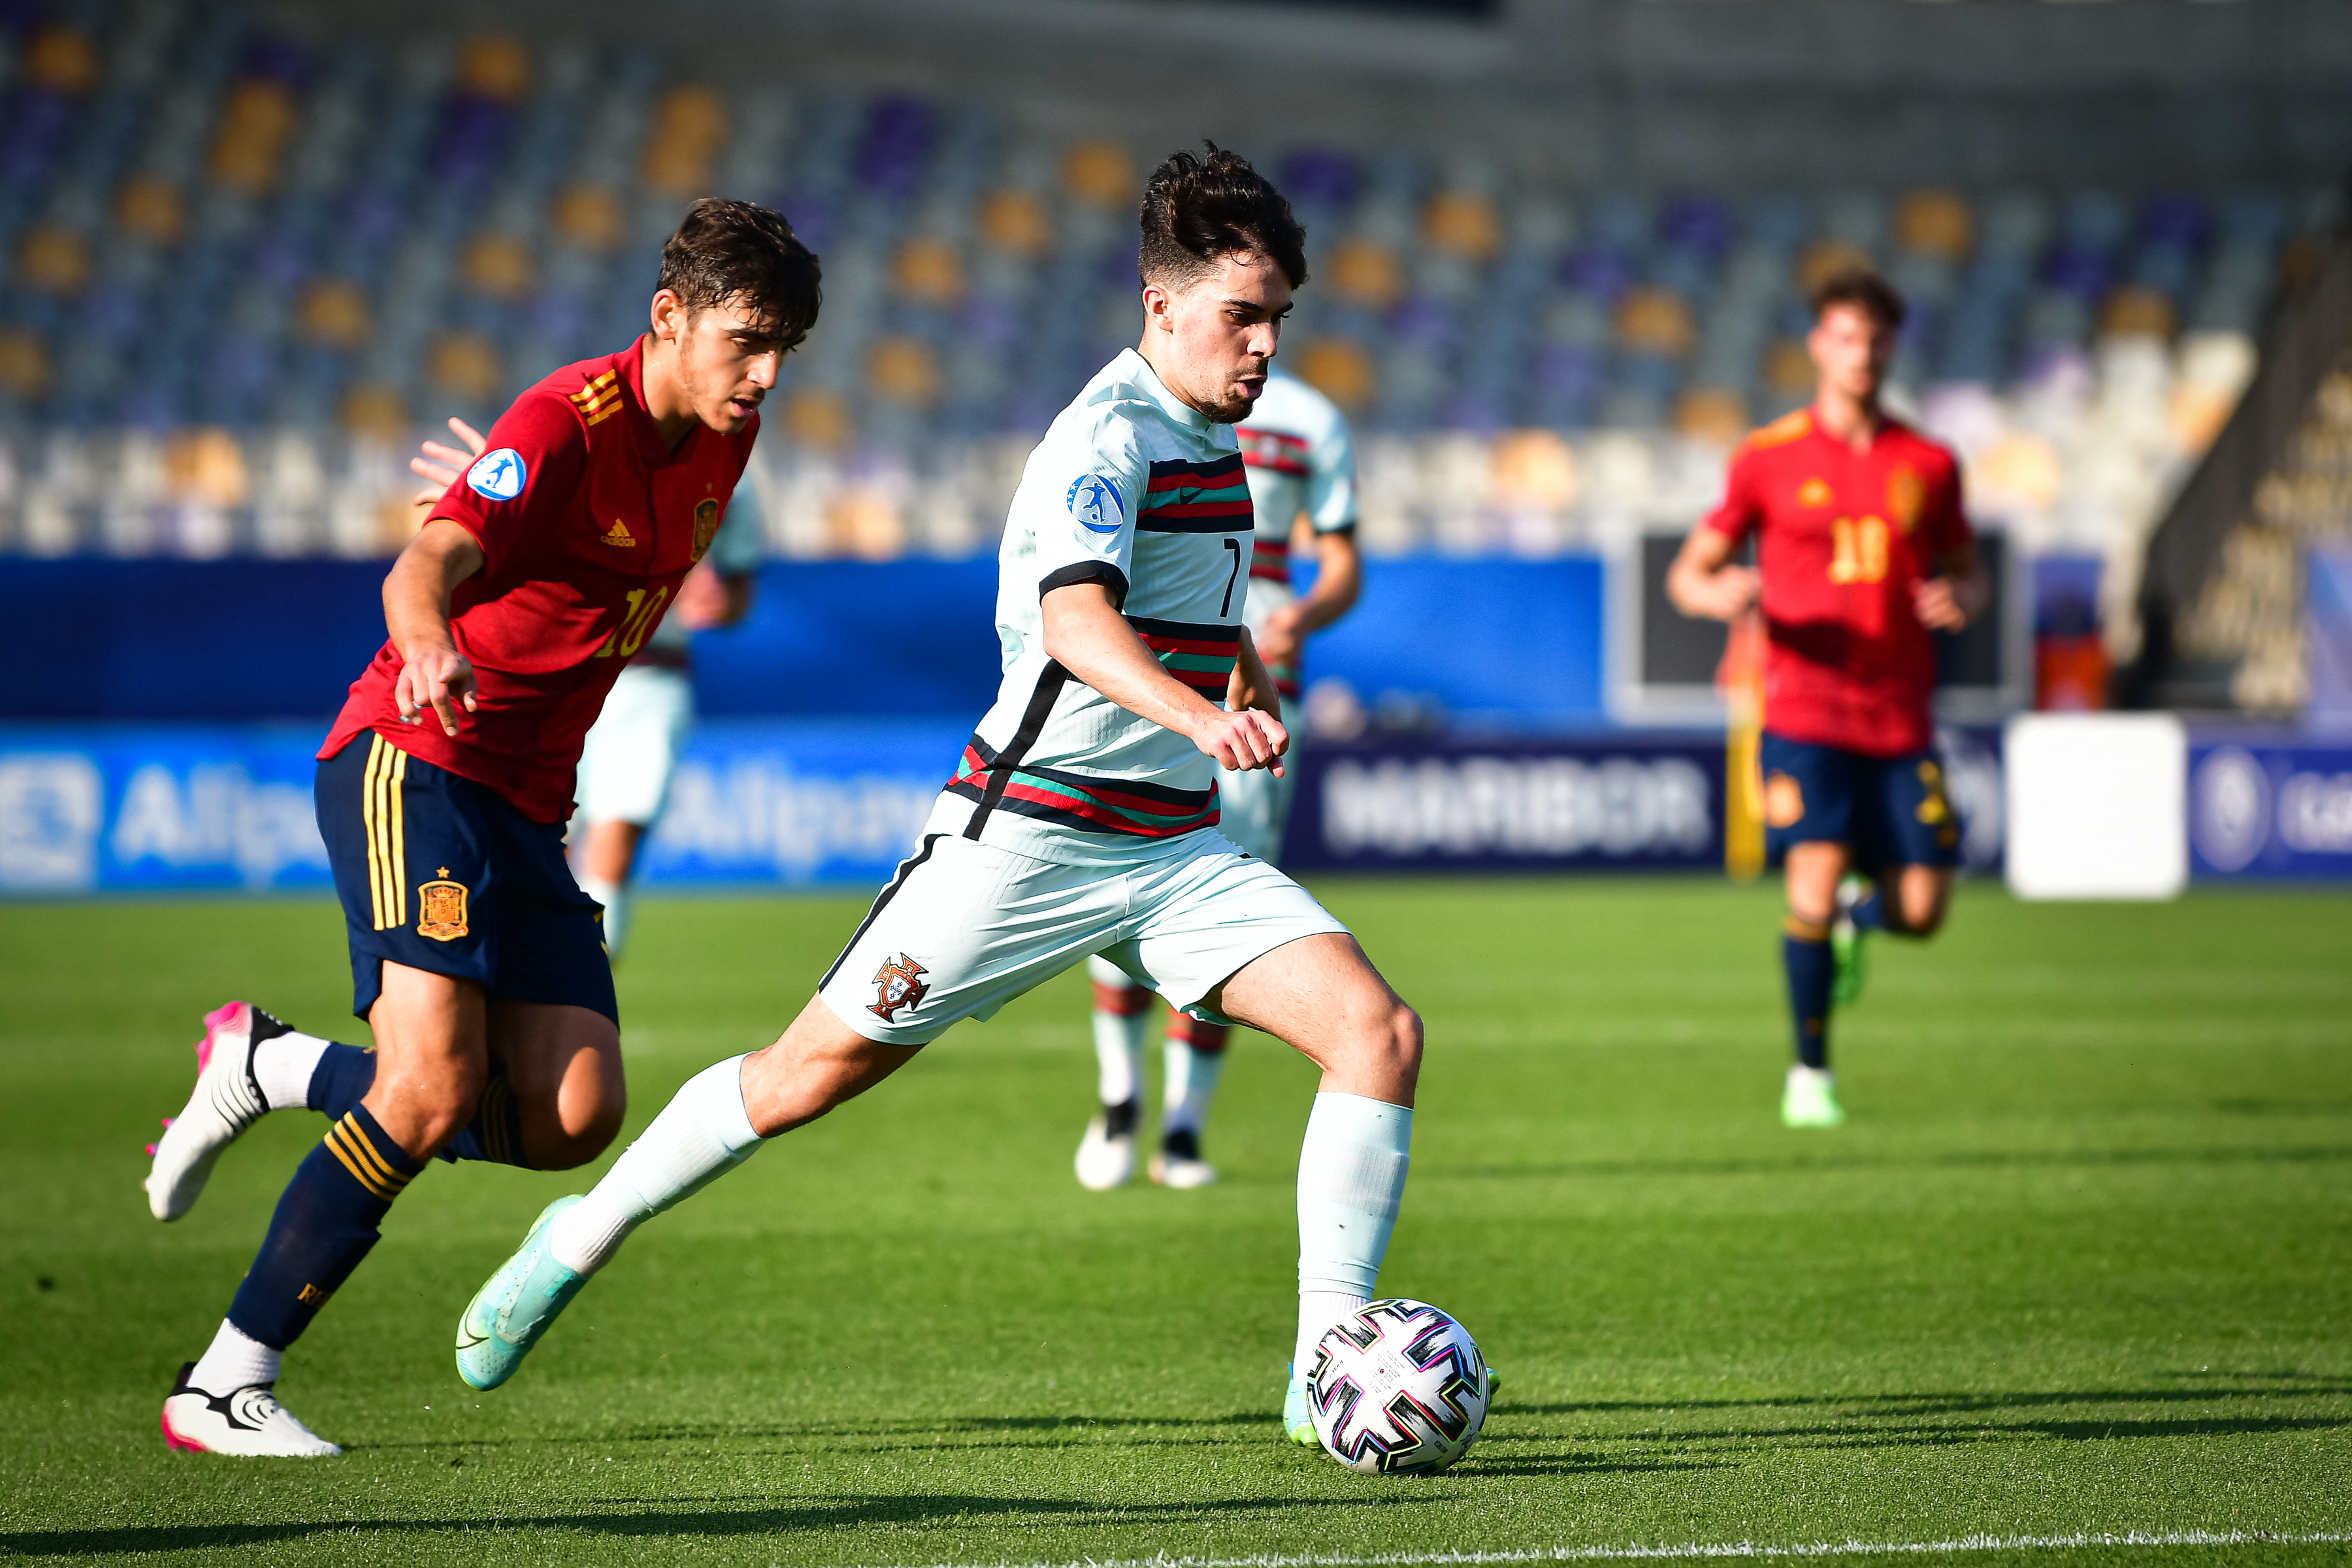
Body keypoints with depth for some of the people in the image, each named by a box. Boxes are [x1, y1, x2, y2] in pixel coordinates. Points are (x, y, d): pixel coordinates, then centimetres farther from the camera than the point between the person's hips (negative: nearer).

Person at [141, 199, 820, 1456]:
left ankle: (275, 1068, 14)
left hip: (527, 806, 8)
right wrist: (427, 637, -55)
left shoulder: (721, 441, 8)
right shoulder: (569, 423, -17)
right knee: (434, 1088, -22)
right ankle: (222, 1387, -14)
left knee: (573, 1120, -6)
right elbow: (427, 564, -33)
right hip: (412, 765, -8)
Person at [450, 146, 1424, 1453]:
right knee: (813, 1073, 1)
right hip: (1029, 837, -7)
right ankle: (583, 1240, 25)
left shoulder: (1209, 437, 11)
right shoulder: (1109, 437, -17)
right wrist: (1198, 713, -53)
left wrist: (1242, 663, 35)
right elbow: (1074, 624, -38)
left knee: (1381, 1031, -12)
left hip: (1176, 845, 7)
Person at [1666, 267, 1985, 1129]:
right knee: (1814, 883, -16)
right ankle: (1810, 1072, 2)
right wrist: (1718, 593, -18)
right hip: (1806, 711, -3)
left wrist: (1960, 599, -5)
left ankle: (1855, 914, 36)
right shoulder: (1768, 459, 2)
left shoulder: (1928, 465, 9)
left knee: (1922, 909, -2)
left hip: (1901, 717, 3)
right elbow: (1687, 574, 7)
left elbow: (1966, 570, 19)